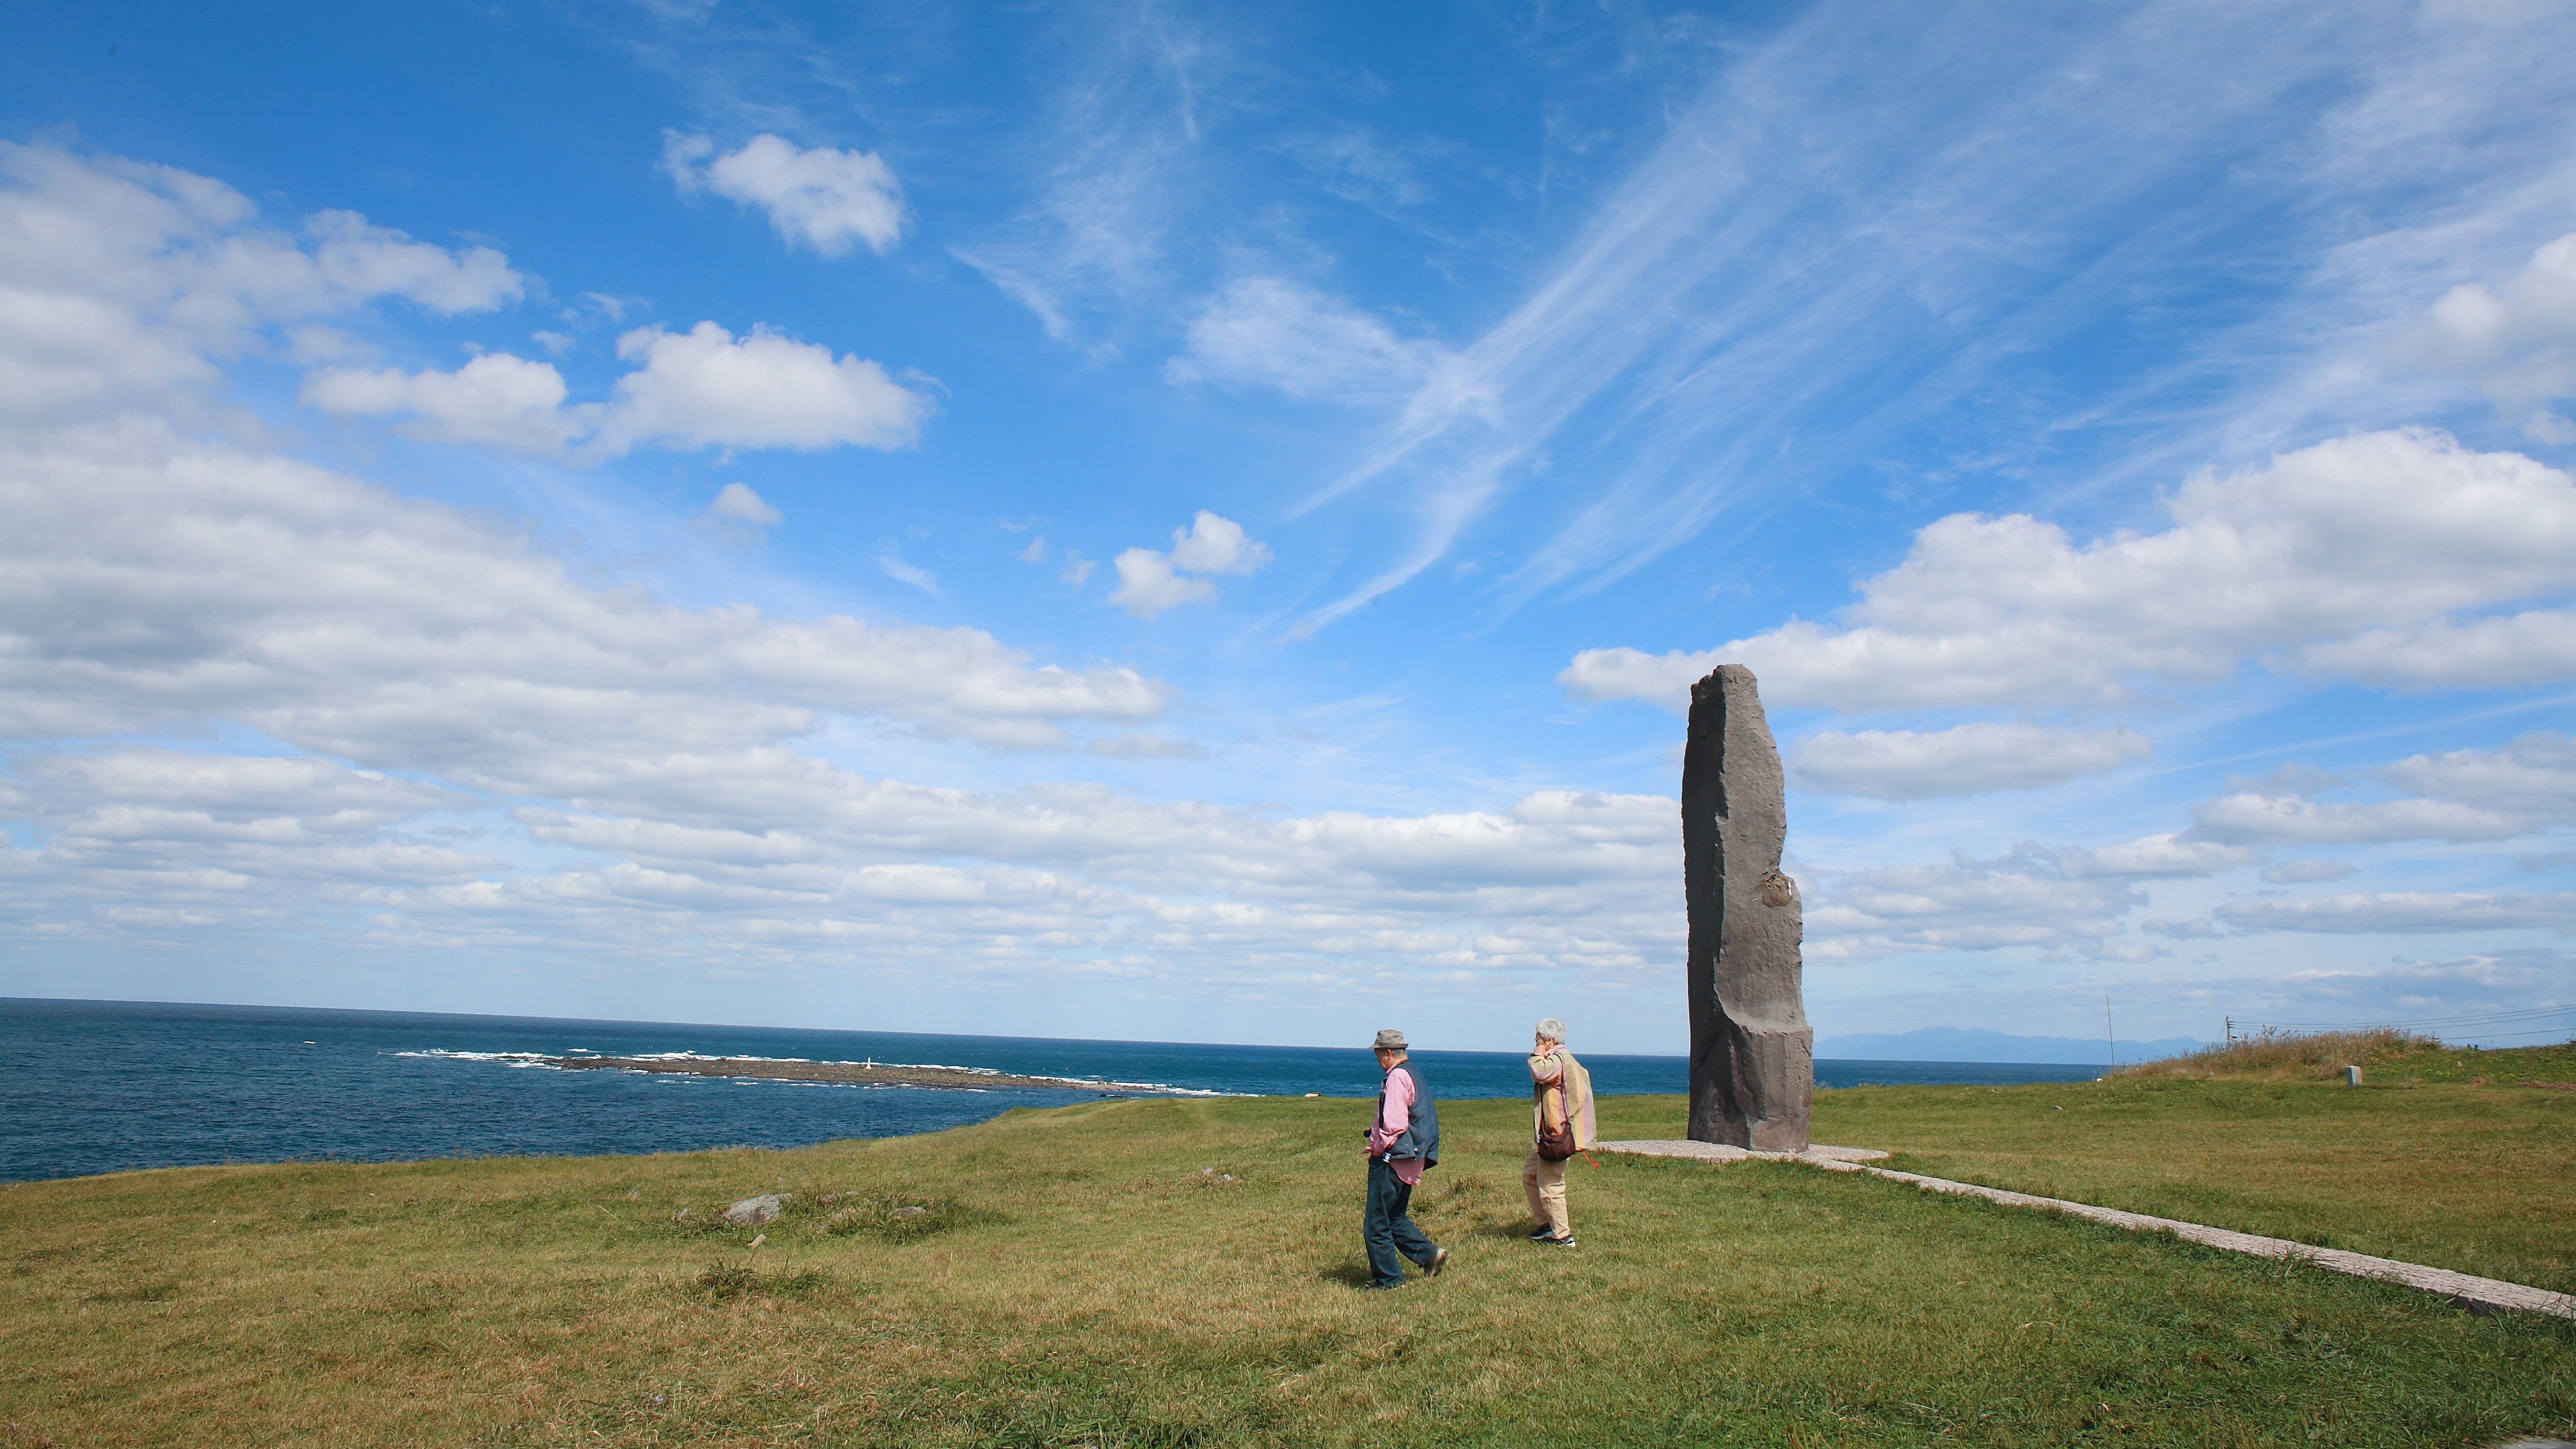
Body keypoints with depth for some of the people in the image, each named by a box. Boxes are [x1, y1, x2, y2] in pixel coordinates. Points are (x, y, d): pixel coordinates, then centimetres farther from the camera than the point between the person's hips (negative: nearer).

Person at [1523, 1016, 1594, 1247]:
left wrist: (1537, 1055, -15)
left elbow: (1540, 1074, -34)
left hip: (1556, 1133, -11)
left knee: (1549, 1186, -6)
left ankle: (1563, 1237, 1)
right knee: (1529, 1175, 16)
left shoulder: (1558, 1059, -15)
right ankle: (1546, 1225, 21)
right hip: (1547, 1133, 11)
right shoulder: (1562, 1059, 17)